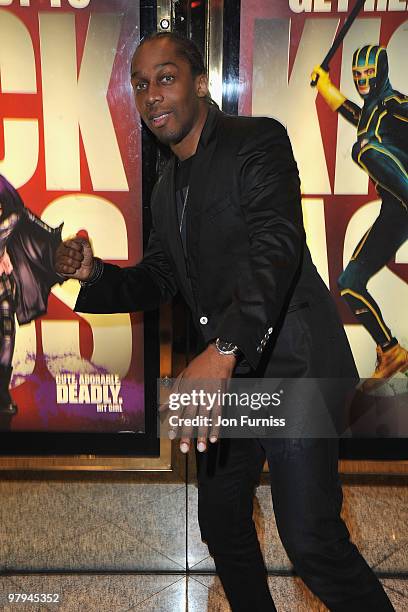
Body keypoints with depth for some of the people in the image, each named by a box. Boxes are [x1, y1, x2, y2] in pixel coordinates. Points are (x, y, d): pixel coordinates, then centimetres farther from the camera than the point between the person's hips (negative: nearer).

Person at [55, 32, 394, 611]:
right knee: (221, 521, 19)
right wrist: (95, 273, -1)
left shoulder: (259, 140, -10)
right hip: (223, 370, 8)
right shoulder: (167, 187, 15)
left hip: (287, 363, -8)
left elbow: (276, 249, -26)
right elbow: (157, 279, 19)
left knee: (311, 541, -10)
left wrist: (223, 351, -39)